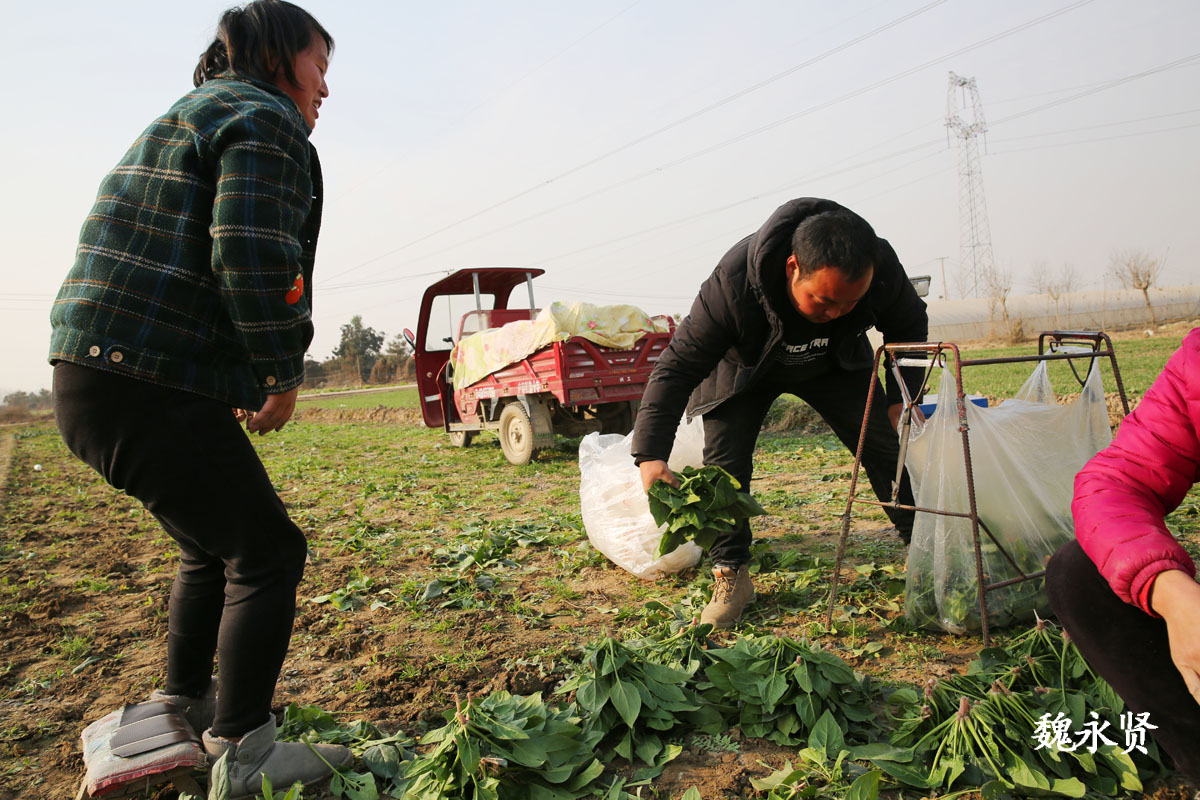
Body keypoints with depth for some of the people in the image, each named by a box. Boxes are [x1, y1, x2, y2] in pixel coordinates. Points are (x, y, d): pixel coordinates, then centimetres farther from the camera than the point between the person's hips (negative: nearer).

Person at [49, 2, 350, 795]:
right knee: (267, 552, 0)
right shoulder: (264, 121, -6)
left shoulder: (190, 118, 26)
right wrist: (282, 376, -9)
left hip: (92, 376, 10)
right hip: (153, 392, -10)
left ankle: (187, 700, 40)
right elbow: (253, 259, -22)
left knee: (213, 544, 23)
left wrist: (245, 378, 17)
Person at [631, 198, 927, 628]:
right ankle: (731, 574, 5)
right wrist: (651, 454, -46)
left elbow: (910, 326, -7)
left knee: (887, 446, -3)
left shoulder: (881, 267, -31)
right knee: (724, 466, -13)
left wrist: (902, 398, -14)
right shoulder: (732, 284, -43)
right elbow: (678, 367, -38)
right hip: (743, 366, -2)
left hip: (835, 362, 3)